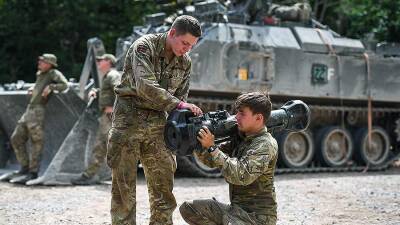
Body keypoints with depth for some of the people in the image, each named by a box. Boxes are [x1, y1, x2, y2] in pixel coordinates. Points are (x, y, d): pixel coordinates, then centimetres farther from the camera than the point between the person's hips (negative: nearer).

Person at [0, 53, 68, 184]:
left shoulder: (54, 74, -3)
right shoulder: (39, 74, 19)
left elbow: (65, 85, -15)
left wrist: (50, 87, -22)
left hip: (39, 111, -9)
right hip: (29, 111, 9)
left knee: (37, 142, -7)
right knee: (16, 139, 10)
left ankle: (33, 172, -2)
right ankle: (25, 168, 18)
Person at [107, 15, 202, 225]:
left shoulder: (185, 62, 5)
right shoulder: (144, 46, -13)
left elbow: (180, 97, 9)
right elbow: (145, 86, -27)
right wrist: (178, 105, -31)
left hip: (158, 124, 5)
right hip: (129, 121, -5)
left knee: (164, 186, 5)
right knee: (124, 187, -2)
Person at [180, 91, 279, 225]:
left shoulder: (266, 145, -16)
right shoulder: (240, 138, 9)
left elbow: (241, 176, -29)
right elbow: (211, 161, 11)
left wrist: (212, 148, -25)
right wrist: (199, 144, -9)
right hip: (236, 209, 8)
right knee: (188, 209, 3)